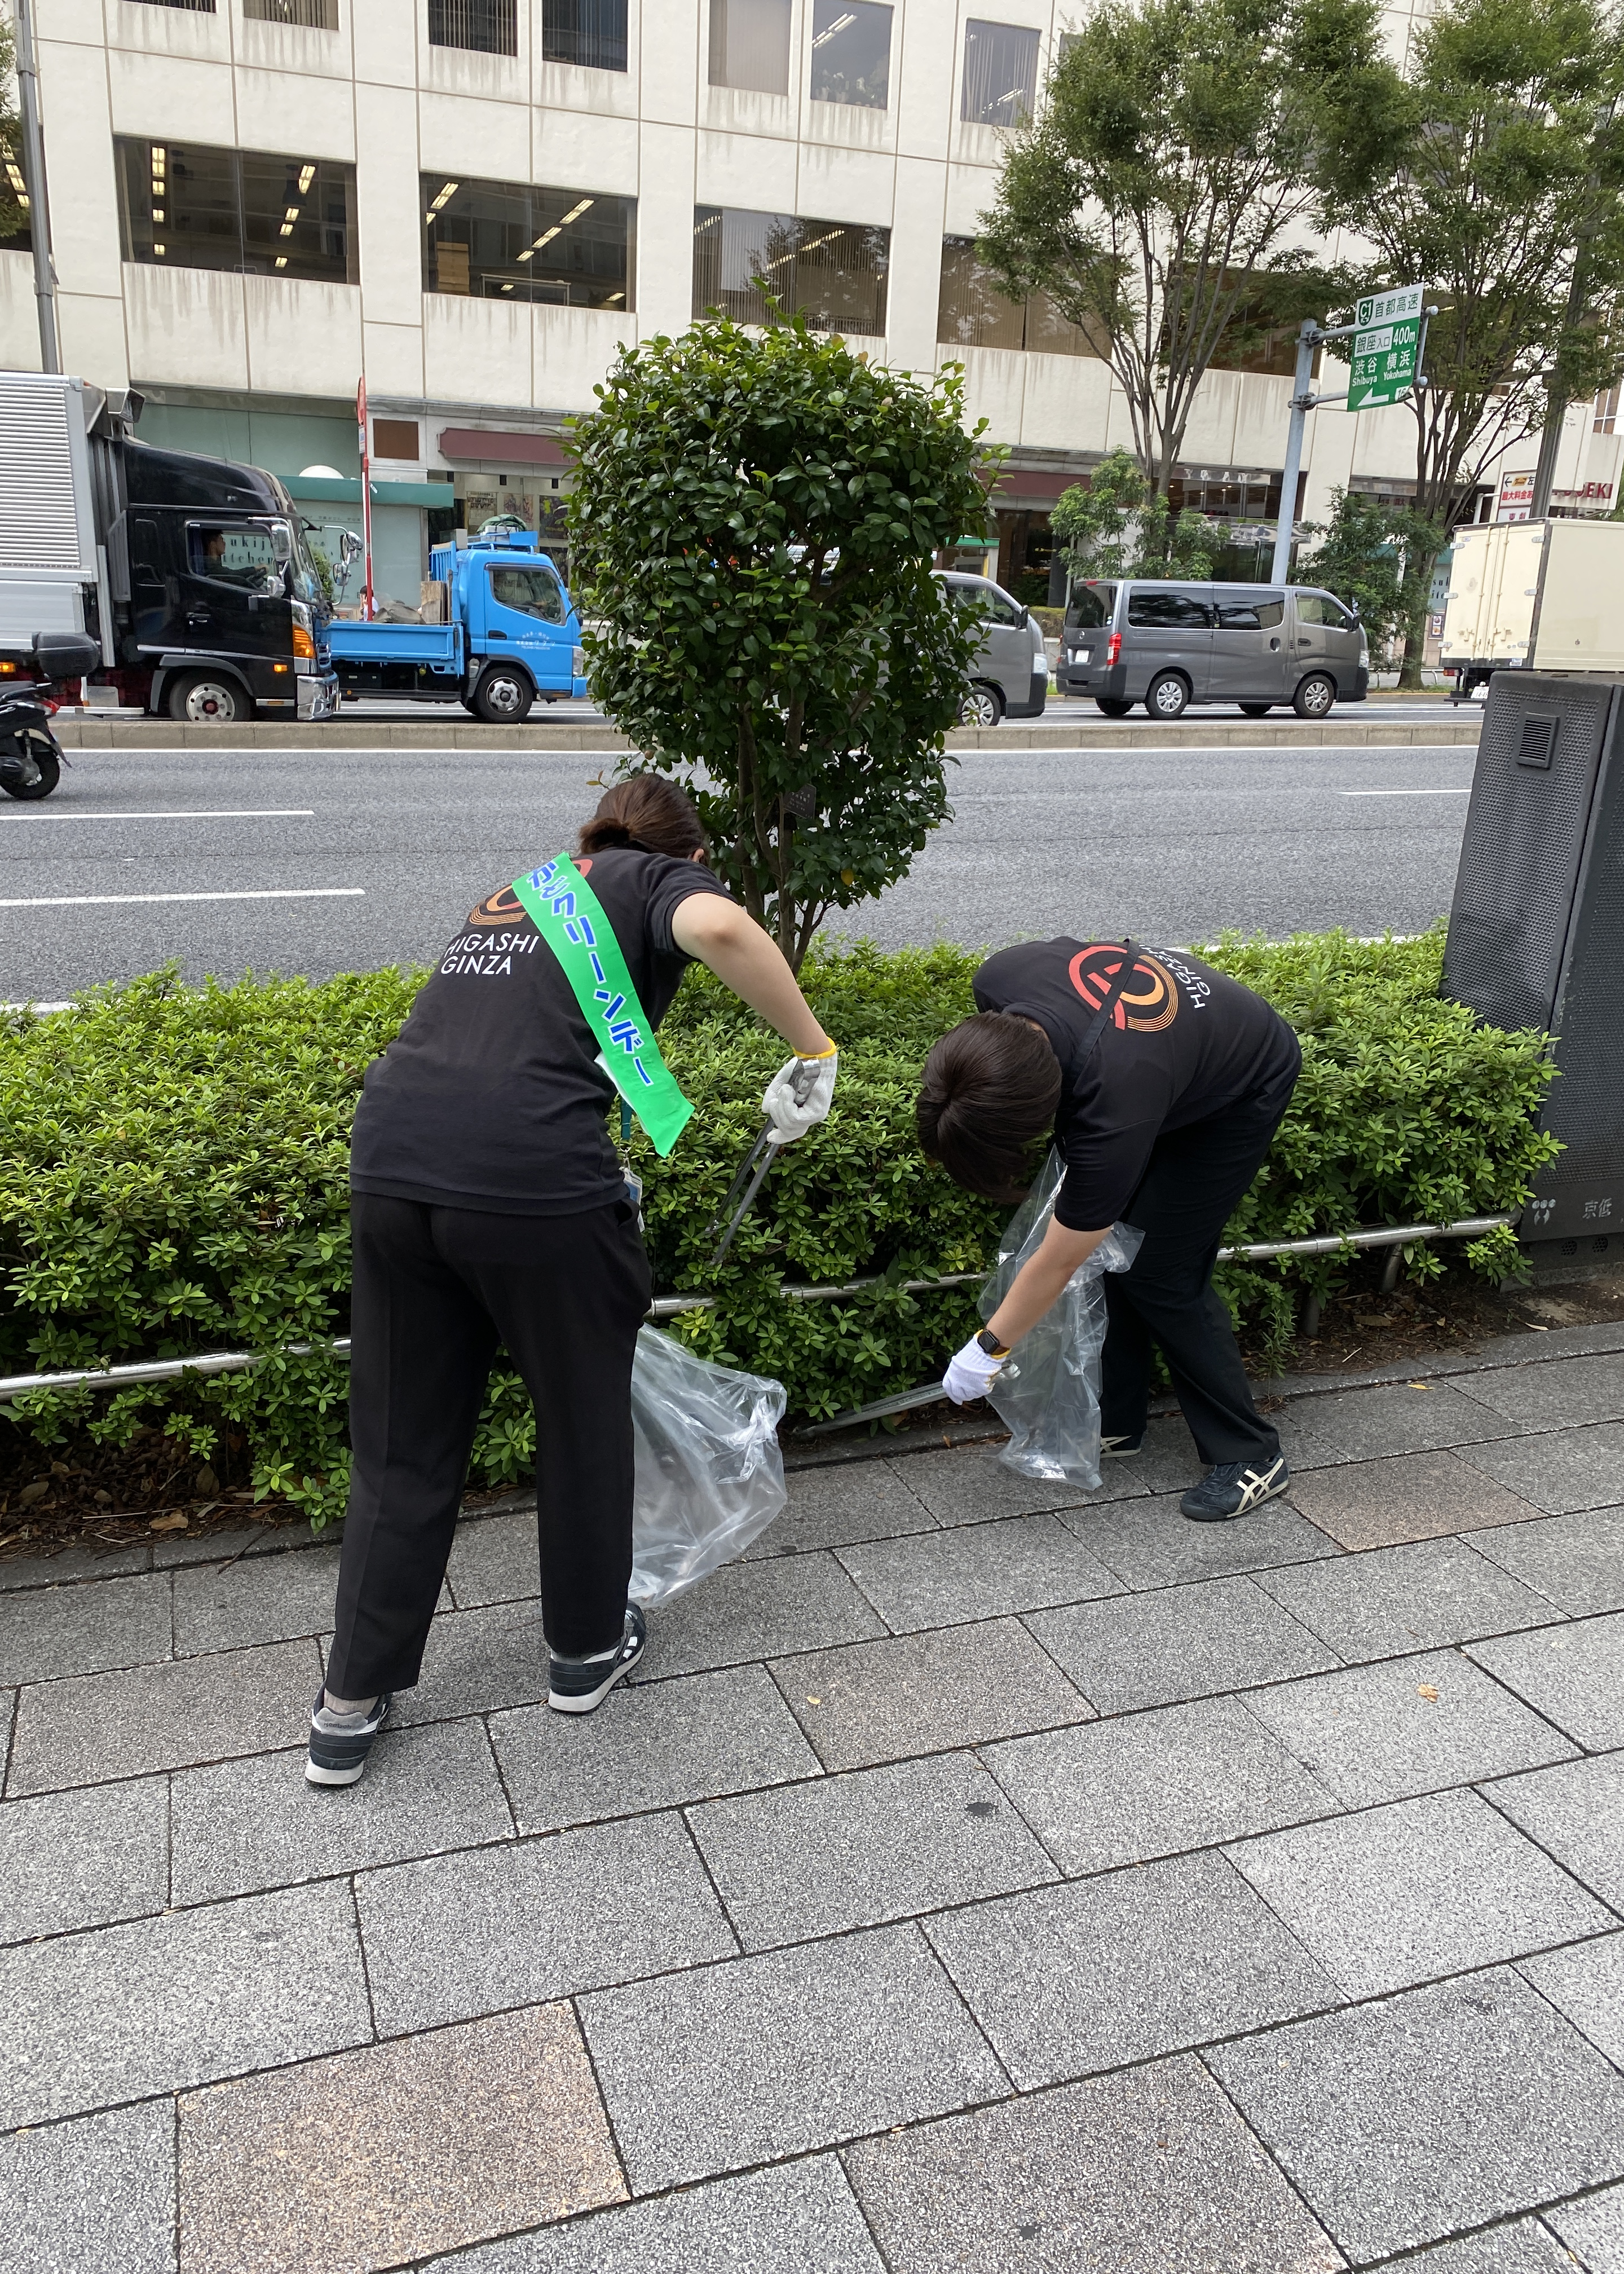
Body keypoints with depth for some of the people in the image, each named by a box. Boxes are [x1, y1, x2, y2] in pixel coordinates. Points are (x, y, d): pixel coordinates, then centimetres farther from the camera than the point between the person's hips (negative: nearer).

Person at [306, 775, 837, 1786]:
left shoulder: (518, 894, 31)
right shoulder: (662, 881, 12)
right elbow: (717, 927, -14)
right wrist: (814, 1054, -4)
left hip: (392, 1161, 6)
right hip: (531, 1177, -6)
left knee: (402, 1444, 19)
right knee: (584, 1417, 19)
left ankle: (351, 1705, 29)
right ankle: (587, 1649, 37)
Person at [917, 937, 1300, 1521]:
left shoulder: (1114, 1111, -43)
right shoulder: (998, 982, -29)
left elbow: (1057, 1263, -29)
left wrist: (989, 1348, -16)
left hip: (1241, 1094, -7)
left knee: (1161, 1271, -10)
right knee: (1108, 1245, 4)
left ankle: (1250, 1457, 3)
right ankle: (1117, 1422, 18)